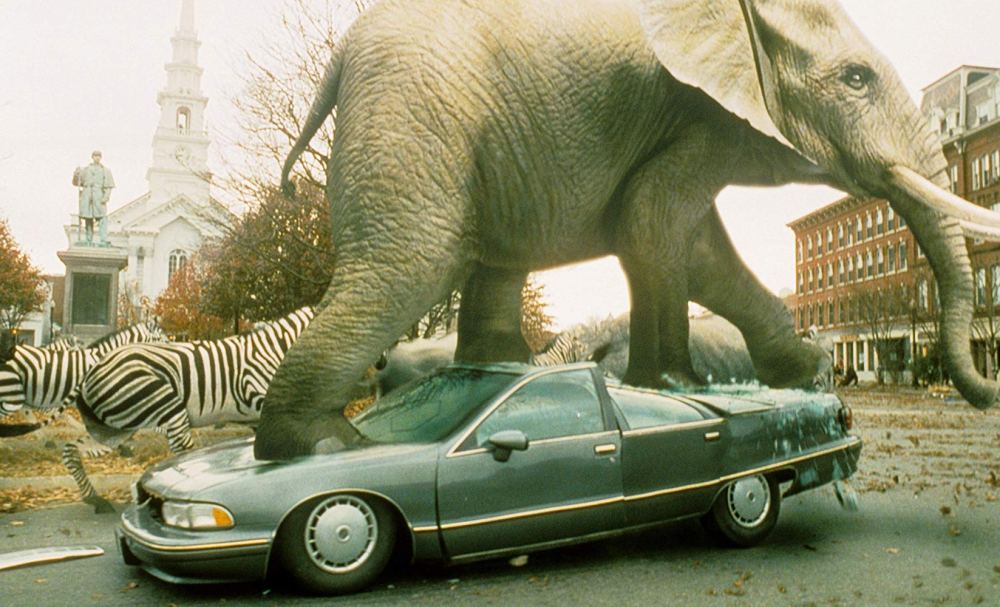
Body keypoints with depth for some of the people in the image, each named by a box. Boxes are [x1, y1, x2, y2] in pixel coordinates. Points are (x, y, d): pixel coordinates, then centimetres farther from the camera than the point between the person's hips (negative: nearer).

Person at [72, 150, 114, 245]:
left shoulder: (105, 170, 10)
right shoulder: (85, 169, 16)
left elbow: (109, 186, 3)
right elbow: (76, 183, 16)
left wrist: (106, 197, -11)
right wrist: (76, 175, -4)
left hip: (99, 198, -2)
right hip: (87, 197, 3)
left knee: (102, 218, -14)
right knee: (88, 219, 4)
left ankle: (103, 240, -19)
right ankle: (89, 241, 10)